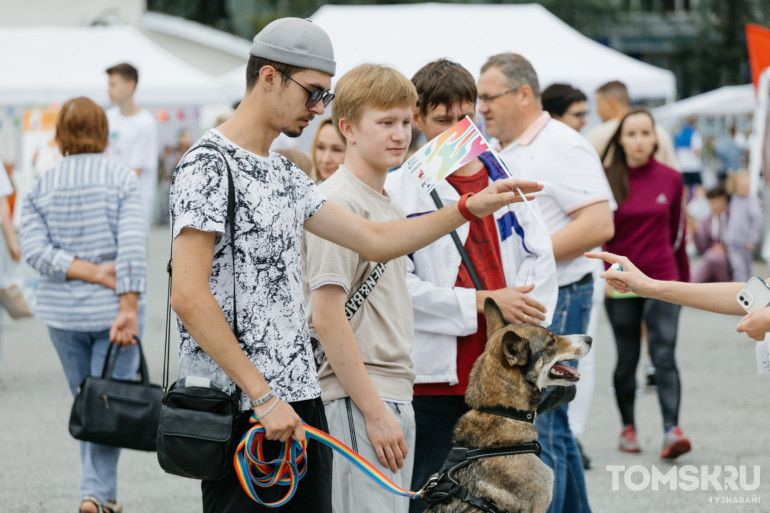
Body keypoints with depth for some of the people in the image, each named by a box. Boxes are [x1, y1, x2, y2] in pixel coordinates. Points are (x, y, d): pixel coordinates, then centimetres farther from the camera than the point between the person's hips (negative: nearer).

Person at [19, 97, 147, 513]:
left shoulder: (41, 187, 2)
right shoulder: (122, 179, -6)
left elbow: (33, 248, -9)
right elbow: (132, 245, -16)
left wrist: (90, 272, -11)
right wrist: (129, 309, -19)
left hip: (62, 311, 3)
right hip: (112, 308, -3)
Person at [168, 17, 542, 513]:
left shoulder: (284, 174, 18)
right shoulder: (209, 166, -11)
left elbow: (375, 240, 21)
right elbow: (188, 296, -19)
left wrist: (471, 208, 12)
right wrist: (263, 397, -19)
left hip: (299, 401, 9)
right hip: (240, 412, -9)